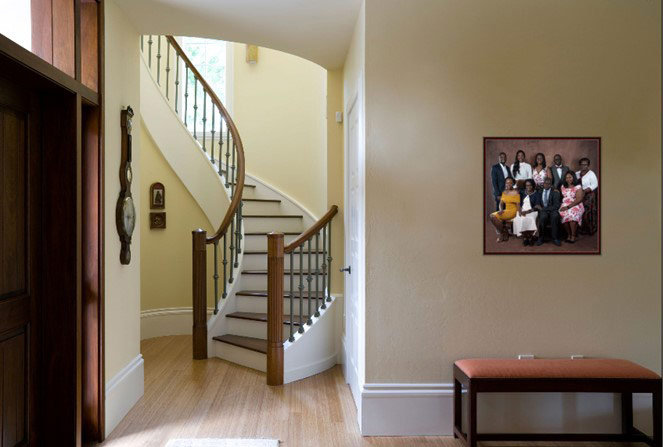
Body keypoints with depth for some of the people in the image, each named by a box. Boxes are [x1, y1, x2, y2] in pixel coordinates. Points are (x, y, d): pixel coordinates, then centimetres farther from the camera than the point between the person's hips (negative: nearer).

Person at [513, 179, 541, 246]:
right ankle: (524, 237, -21)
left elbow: (537, 206, -4)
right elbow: (519, 203, 13)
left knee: (528, 219, -35)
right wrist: (520, 210, -9)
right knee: (518, 219, -28)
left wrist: (527, 211, -17)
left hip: (531, 211, -4)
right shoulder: (523, 193, 20)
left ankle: (530, 237, -22)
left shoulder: (536, 194, 5)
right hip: (522, 211, 4)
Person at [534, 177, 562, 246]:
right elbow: (537, 204, 12)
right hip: (542, 211, 1)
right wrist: (538, 206, -14)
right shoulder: (539, 192, 15)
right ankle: (540, 237, -25)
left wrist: (543, 209, -16)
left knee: (555, 216, -37)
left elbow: (556, 206, -6)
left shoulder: (555, 192, 5)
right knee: (543, 216, -35)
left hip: (552, 210, -1)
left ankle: (555, 238, -27)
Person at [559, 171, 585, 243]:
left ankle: (573, 236, -23)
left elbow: (578, 199, -9)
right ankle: (568, 235, -15)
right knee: (563, 214, -29)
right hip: (565, 205, 4)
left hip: (576, 205, -4)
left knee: (572, 214, -34)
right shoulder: (563, 187, 17)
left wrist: (568, 207, -16)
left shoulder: (578, 187, 0)